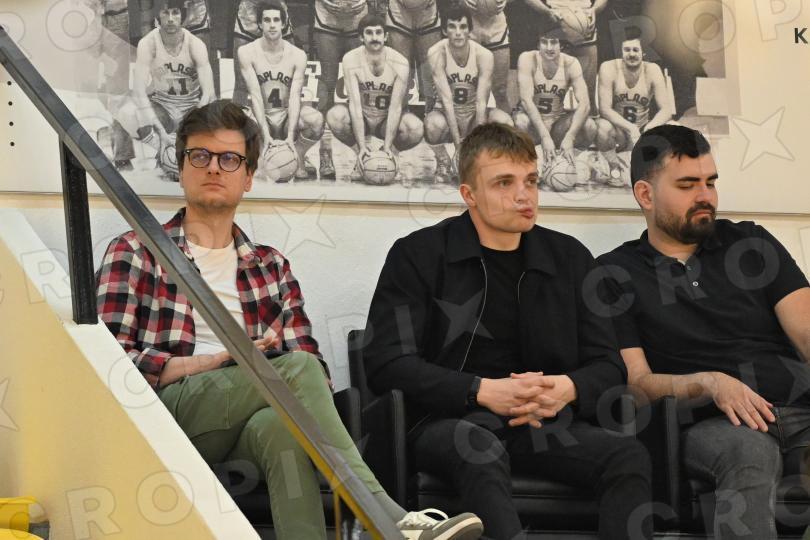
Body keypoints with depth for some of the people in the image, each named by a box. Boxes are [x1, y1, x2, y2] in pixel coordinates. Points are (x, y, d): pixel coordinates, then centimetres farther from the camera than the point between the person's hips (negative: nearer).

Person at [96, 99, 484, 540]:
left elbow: (316, 367, 16)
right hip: (167, 410, -3)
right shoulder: (135, 253, 14)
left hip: (245, 423, 3)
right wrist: (212, 362, -8)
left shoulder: (271, 267, 26)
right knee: (296, 367, -29)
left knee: (280, 423, -37)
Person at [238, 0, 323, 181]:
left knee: (316, 120, -32)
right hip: (260, 117, -1)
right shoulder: (247, 52, -8)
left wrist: (290, 136, -28)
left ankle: (298, 160, -4)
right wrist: (266, 135, -27)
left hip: (287, 115, 1)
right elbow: (256, 96, -16)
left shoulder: (297, 55, -5)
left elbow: (295, 96, -14)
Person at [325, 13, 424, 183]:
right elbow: (355, 103, -24)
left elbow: (396, 106, -21)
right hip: (361, 119, 0)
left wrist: (388, 146, -30)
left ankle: (386, 153, 0)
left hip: (387, 120, 0)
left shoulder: (400, 63, -19)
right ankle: (361, 155, -8)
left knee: (416, 128, -32)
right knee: (335, 115, -33)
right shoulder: (351, 60, -19)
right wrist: (362, 146, -32)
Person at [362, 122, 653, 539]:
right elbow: (385, 363, -5)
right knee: (480, 449, -38)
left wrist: (569, 389, -12)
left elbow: (608, 366, 14)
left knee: (628, 455, -25)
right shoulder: (417, 256, 4)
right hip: (448, 422, -3)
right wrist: (482, 391, -17)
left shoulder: (570, 258, 14)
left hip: (545, 425, 3)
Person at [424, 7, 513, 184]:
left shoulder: (484, 56, -17)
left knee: (504, 121, -30)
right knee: (434, 123, -37)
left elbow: (481, 102, -22)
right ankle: (443, 164, -4)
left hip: (474, 115, 1)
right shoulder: (437, 53, -19)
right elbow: (446, 99, -24)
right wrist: (459, 143, -31)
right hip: (447, 115, -1)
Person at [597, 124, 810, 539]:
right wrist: (709, 383, -15)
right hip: (713, 425, -2)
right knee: (750, 451, -37)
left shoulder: (752, 244, 18)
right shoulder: (615, 276, 12)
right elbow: (636, 382, 4)